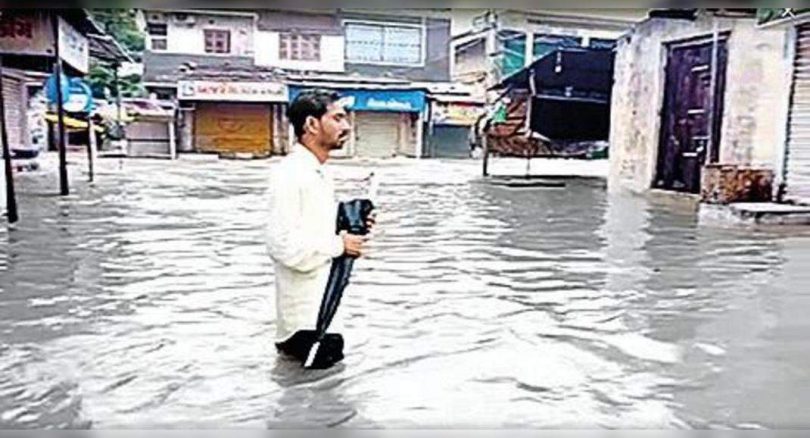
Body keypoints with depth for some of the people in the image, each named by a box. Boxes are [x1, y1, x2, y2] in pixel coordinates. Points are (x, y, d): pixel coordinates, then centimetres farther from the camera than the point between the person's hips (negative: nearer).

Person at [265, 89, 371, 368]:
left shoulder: (321, 172, 8)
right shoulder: (289, 173, -21)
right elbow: (283, 243, -28)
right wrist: (340, 245, -19)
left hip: (326, 296, 9)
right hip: (305, 306, -9)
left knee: (333, 354, 14)